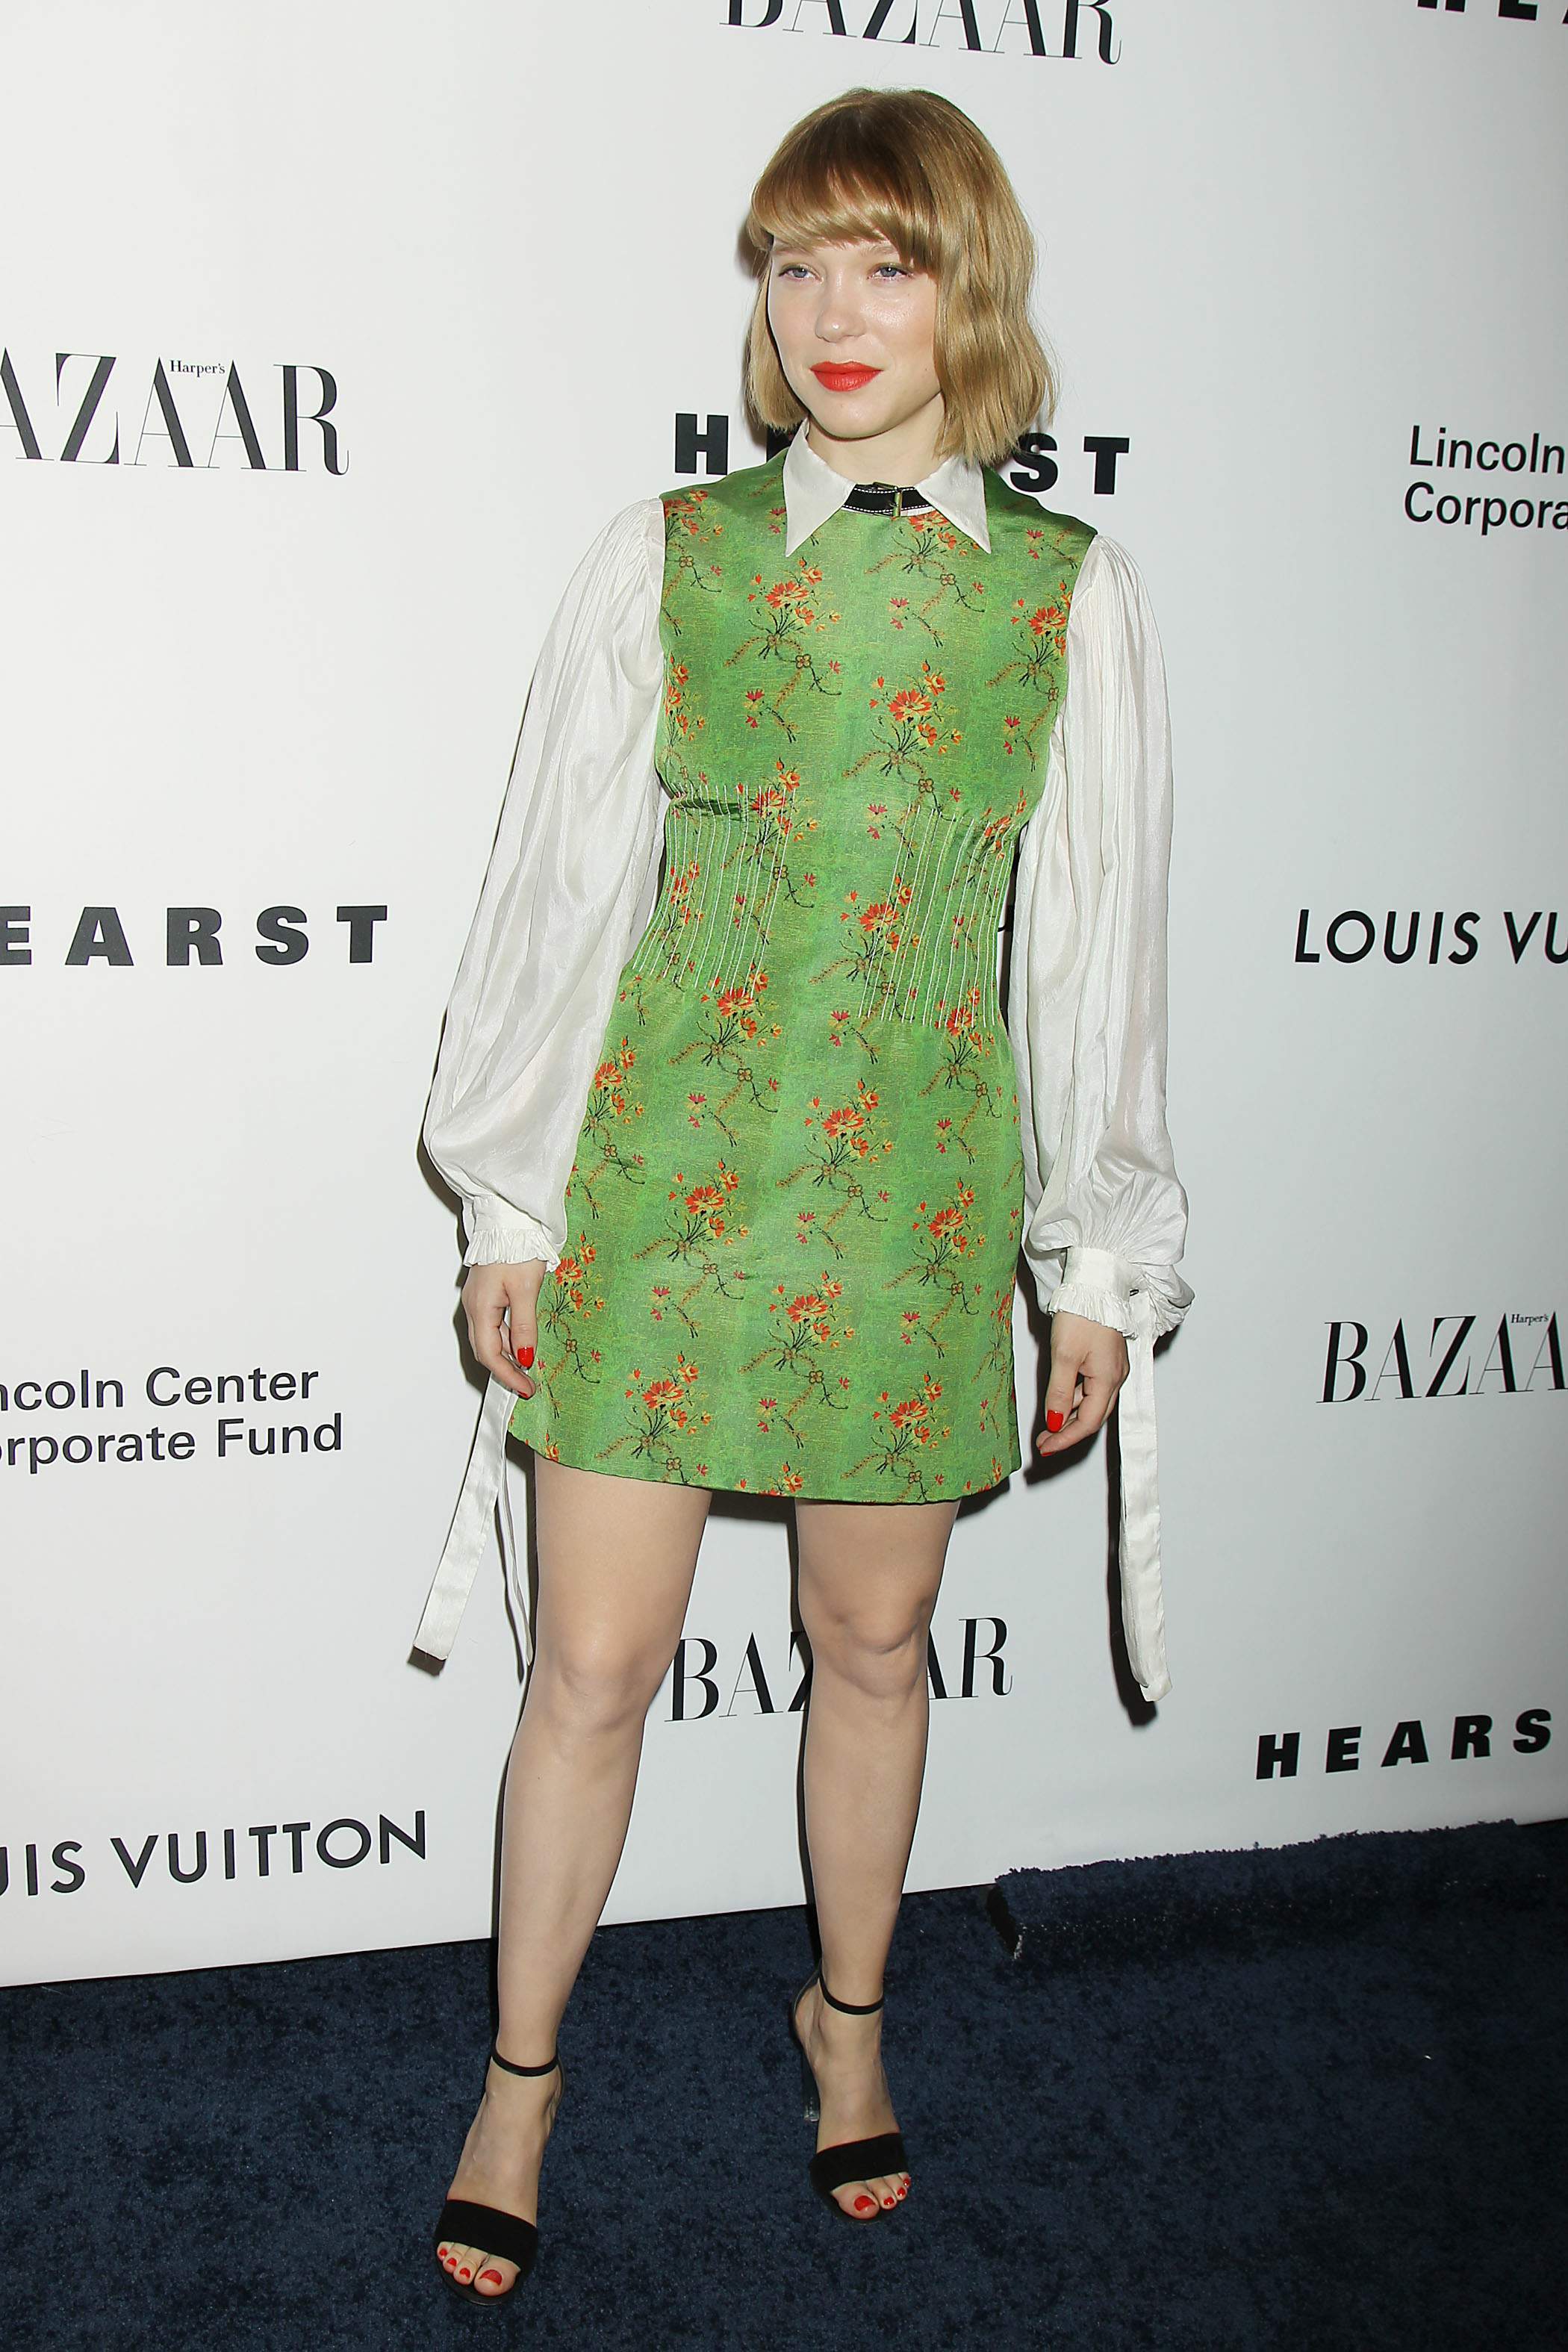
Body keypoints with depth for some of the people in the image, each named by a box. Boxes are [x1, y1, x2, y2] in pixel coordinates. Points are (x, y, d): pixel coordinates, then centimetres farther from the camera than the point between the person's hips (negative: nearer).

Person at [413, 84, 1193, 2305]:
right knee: (596, 1663, 5)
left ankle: (849, 2016, 40)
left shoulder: (1073, 595, 2)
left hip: (916, 1191, 1)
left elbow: (1094, 943, 4)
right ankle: (522, 2071, 29)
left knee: (873, 1641, 14)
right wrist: (508, 1202, 2)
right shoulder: (665, 555, 0)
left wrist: (1100, 1262, 5)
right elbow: (559, 886, 2)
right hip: (662, 1166, 0)